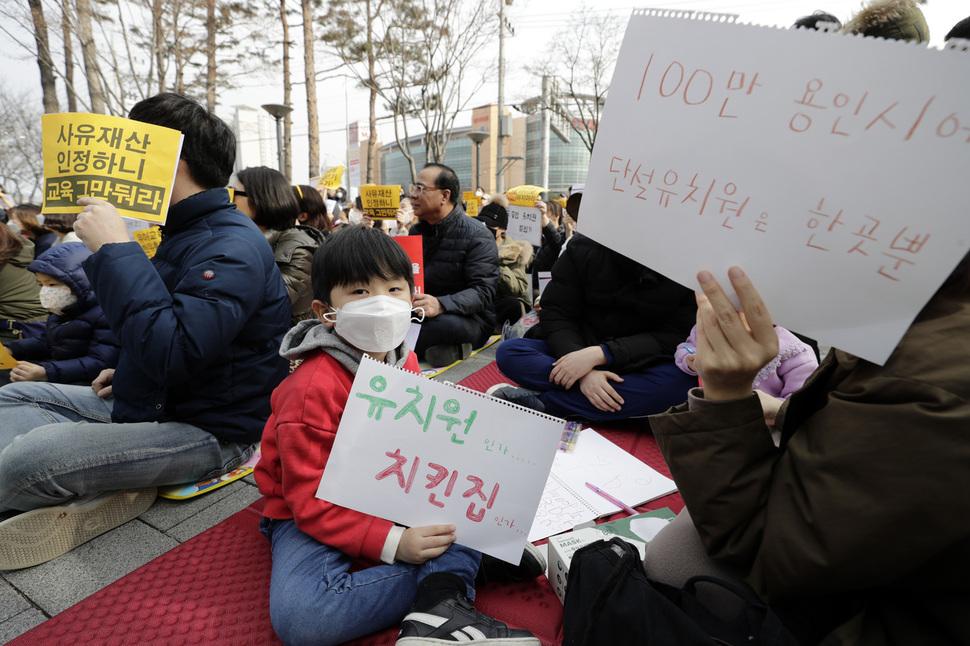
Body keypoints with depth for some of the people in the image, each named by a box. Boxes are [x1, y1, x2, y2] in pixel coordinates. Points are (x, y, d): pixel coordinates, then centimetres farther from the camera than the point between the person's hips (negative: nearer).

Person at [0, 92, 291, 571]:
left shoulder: (233, 247, -22)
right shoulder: (184, 232, 14)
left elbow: (174, 353, -34)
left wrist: (115, 250, -27)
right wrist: (131, 369, 13)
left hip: (210, 429, -11)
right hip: (153, 402, 11)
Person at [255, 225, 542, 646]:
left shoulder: (405, 362, -4)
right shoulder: (312, 389, -25)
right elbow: (310, 501, -23)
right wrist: (393, 544, -31)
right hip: (313, 514, -5)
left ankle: (439, 604, -26)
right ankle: (457, 566, -22)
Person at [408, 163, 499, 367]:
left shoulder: (476, 235, -11)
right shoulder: (416, 231, 13)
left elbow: (483, 292, -20)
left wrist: (440, 305, -38)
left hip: (469, 318, -6)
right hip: (421, 313, 7)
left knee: (448, 323, -41)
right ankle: (450, 348, -14)